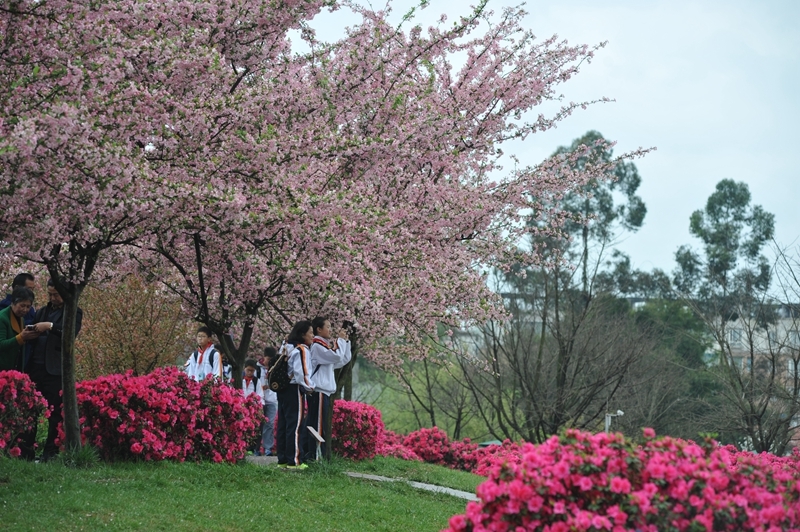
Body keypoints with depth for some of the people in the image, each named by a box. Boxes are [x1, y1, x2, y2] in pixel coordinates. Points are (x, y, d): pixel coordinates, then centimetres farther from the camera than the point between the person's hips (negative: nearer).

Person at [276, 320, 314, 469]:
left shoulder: (286, 347, 14)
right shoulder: (301, 350, -13)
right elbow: (301, 373, -22)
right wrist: (310, 387, -8)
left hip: (283, 389, 9)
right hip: (295, 390, -9)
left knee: (283, 425, 11)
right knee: (296, 426, -6)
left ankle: (282, 459, 14)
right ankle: (294, 461, -7)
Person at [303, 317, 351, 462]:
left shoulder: (326, 345, 19)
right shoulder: (316, 345, -11)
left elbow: (344, 359, 21)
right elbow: (337, 356, -20)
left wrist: (345, 341, 12)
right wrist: (340, 340, -8)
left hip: (324, 390, 10)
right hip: (318, 391, -10)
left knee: (313, 425, 9)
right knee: (317, 425, -12)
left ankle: (308, 455, 11)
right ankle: (316, 457, -14)